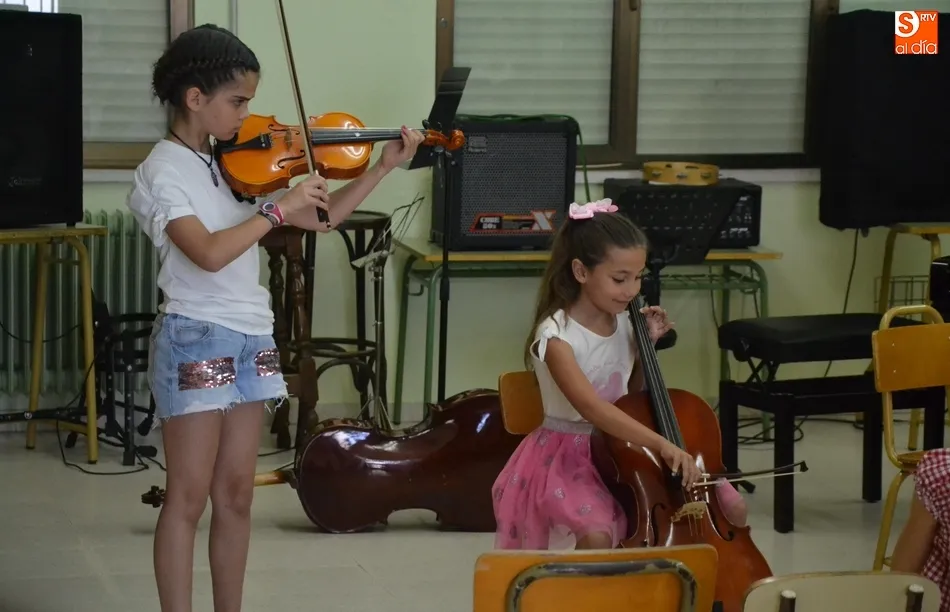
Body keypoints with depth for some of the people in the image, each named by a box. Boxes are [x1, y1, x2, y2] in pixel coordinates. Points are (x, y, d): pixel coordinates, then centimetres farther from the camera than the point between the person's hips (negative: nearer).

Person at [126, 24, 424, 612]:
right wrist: (279, 207, -22)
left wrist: (384, 166, 5)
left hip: (250, 337, 7)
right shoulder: (163, 171, -11)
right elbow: (209, 254, -27)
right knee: (189, 497, -3)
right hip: (196, 339, -7)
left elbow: (322, 218, 13)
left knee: (236, 495, 10)